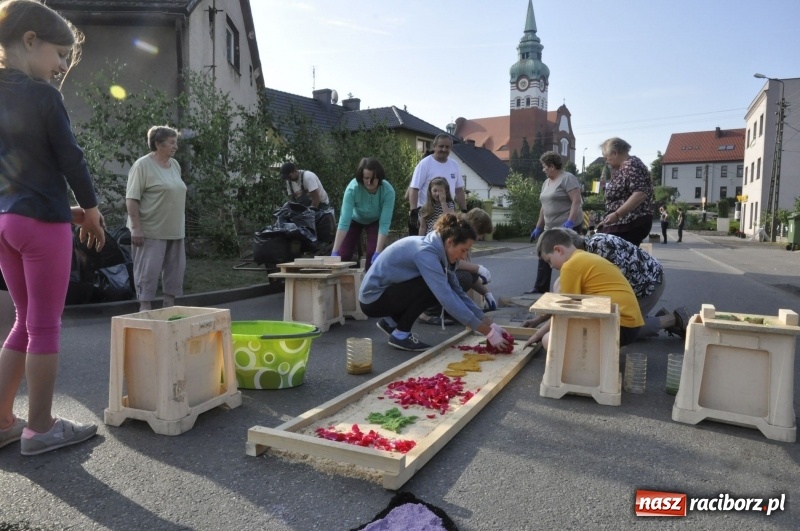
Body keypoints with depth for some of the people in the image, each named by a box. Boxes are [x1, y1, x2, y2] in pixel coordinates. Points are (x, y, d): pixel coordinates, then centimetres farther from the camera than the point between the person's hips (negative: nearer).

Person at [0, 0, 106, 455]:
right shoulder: (42, 95, -9)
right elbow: (70, 157, -9)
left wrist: (68, 207, 14)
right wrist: (91, 208, 6)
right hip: (42, 221, -7)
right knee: (46, 326, 1)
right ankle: (41, 428, 10)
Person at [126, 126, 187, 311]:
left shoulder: (175, 165, 13)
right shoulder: (143, 165, -9)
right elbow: (131, 199, -13)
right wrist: (136, 228, -19)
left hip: (175, 230, 7)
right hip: (151, 230, -7)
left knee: (175, 268, 10)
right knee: (149, 270, -3)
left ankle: (170, 307, 20)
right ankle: (145, 309, 5)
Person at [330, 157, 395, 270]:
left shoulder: (388, 191, -36)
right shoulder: (352, 188, -37)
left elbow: (384, 223, -34)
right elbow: (344, 221, -39)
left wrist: (378, 252, -40)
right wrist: (335, 251, -43)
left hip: (375, 221, 0)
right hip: (355, 219, 0)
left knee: (373, 253, -16)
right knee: (342, 255, -4)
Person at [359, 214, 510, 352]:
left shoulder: (436, 248, -1)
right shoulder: (425, 252, -27)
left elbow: (457, 292, 1)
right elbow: (447, 299, -33)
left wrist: (490, 324, -5)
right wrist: (488, 332, -29)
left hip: (387, 292, 9)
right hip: (373, 298, -9)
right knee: (431, 287, -23)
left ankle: (391, 321, 13)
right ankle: (400, 335, -8)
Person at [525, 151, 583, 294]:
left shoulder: (567, 178, -9)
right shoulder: (546, 182, 17)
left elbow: (577, 201, -17)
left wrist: (570, 221, -26)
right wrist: (538, 227, 20)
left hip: (567, 227, -9)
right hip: (550, 228, 9)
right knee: (544, 257, 9)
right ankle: (540, 288, 15)